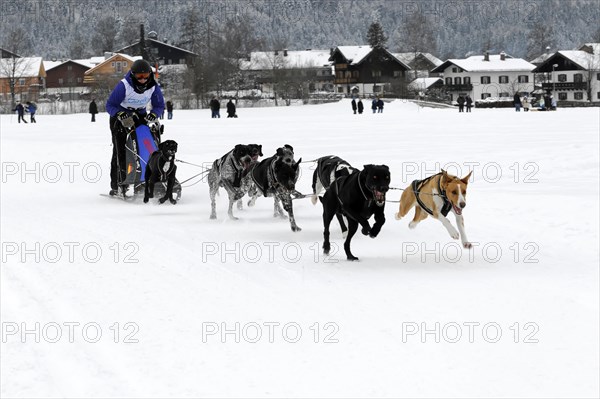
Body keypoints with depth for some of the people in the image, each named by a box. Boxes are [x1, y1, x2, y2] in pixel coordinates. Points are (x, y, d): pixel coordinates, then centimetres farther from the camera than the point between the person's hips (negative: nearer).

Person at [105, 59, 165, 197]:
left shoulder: (153, 86, -11)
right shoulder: (124, 85, -23)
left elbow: (159, 106, 2)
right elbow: (110, 105, -18)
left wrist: (152, 115, -20)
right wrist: (122, 115, -36)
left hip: (140, 116, 4)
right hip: (120, 117, -4)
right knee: (120, 151, -15)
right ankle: (116, 185, -15)